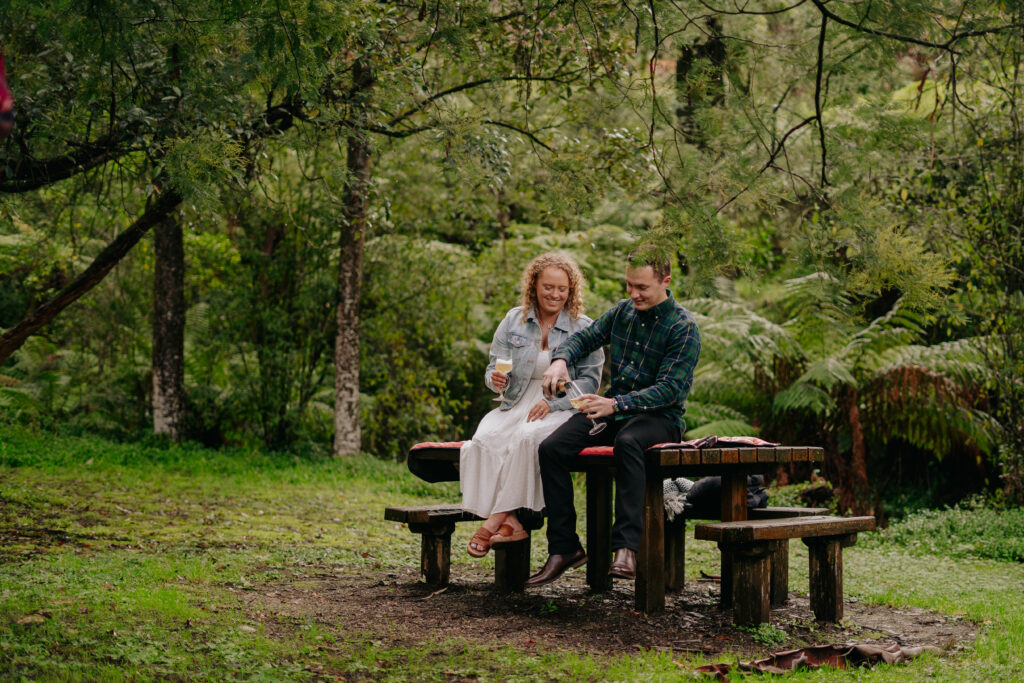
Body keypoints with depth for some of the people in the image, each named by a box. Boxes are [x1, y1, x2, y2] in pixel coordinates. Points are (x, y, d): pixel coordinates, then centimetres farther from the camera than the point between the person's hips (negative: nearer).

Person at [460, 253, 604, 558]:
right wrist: (496, 379, -13)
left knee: (527, 438, -36)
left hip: (562, 409, -3)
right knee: (485, 439, -30)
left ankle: (494, 521, -30)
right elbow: (494, 366, 12)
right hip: (516, 404, 3)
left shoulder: (583, 328, 4)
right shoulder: (514, 321, 12)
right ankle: (510, 522, -32)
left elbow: (590, 380, -2)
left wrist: (552, 402, -16)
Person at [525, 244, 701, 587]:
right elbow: (585, 337, 19)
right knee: (551, 449, -18)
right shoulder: (623, 311, 10)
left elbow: (670, 389, -18)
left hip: (661, 417, -6)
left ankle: (627, 547, -43)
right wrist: (561, 359, -6)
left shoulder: (683, 327, -10)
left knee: (627, 441, -41)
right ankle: (564, 548, -12)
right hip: (614, 409, 6)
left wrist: (615, 404, -31)